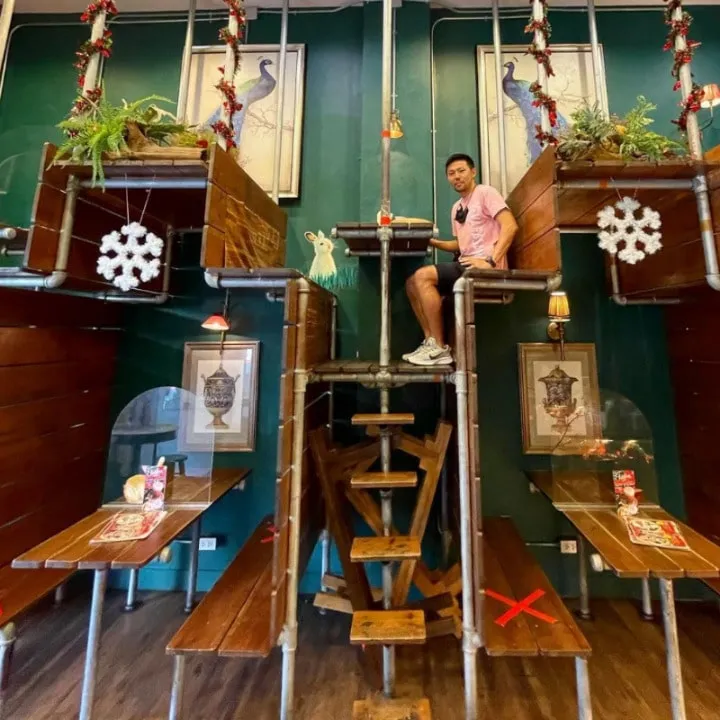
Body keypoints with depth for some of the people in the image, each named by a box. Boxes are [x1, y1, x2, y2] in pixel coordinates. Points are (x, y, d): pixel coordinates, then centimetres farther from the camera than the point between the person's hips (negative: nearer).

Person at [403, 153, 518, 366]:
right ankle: (431, 342, -4)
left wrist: (491, 261, -22)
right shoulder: (456, 208, 23)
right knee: (412, 283, 3)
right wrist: (432, 241, 11)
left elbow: (510, 226, -13)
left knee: (422, 276, -23)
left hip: (484, 268, -8)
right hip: (466, 266, 9)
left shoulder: (485, 192, -1)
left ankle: (440, 348, -19)